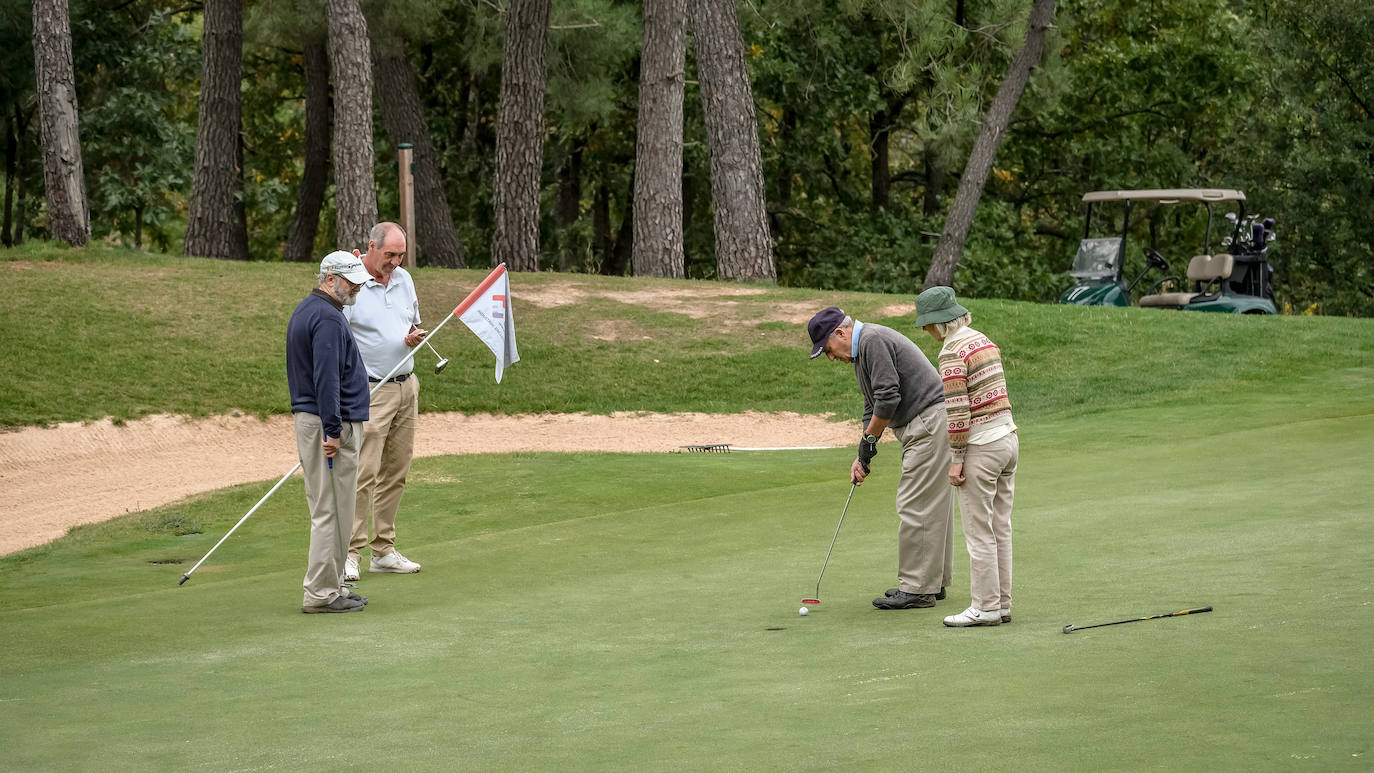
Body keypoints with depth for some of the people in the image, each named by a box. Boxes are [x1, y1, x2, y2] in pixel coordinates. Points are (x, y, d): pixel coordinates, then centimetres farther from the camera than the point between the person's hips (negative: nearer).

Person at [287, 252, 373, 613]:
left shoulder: (305, 311, 17)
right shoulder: (328, 318, -16)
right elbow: (326, 377, -22)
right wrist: (332, 430, -22)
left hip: (309, 419, 11)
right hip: (333, 424, -11)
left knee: (326, 510, 14)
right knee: (331, 510, -7)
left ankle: (325, 587, 17)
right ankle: (321, 593, -5)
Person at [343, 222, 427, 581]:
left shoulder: (404, 279, 11)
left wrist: (415, 336, -1)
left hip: (407, 386, 7)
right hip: (370, 390, -7)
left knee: (396, 473, 7)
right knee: (363, 474, -12)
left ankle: (384, 551, 13)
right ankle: (349, 553, -9)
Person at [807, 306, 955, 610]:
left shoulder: (873, 341, -15)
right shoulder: (861, 352, 18)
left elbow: (888, 397, -21)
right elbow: (874, 406, 23)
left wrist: (868, 439, -7)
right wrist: (862, 457, 15)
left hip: (929, 424, -11)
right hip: (925, 427, 11)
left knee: (916, 507, -8)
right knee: (932, 507, 13)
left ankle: (917, 588, -6)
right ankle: (933, 582, 18)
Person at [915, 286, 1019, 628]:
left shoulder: (952, 351, -15)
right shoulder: (984, 341, 11)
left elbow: (957, 412, -18)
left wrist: (956, 459, -14)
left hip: (980, 446, -9)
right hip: (1007, 437, 9)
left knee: (979, 532, -1)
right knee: (1000, 528, 12)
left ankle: (985, 607, 2)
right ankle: (1002, 603, 17)